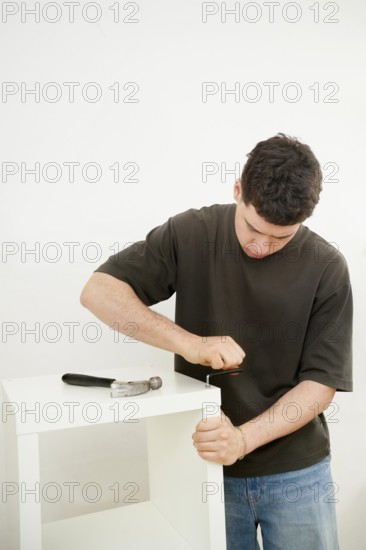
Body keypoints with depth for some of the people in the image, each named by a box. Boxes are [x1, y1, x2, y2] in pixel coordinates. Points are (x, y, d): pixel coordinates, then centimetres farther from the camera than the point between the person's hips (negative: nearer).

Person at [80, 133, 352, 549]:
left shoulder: (327, 268, -11)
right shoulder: (191, 234, -10)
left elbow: (321, 382, -9)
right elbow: (99, 292, -14)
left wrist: (243, 438, -24)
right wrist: (188, 342, -25)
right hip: (205, 466, 1)